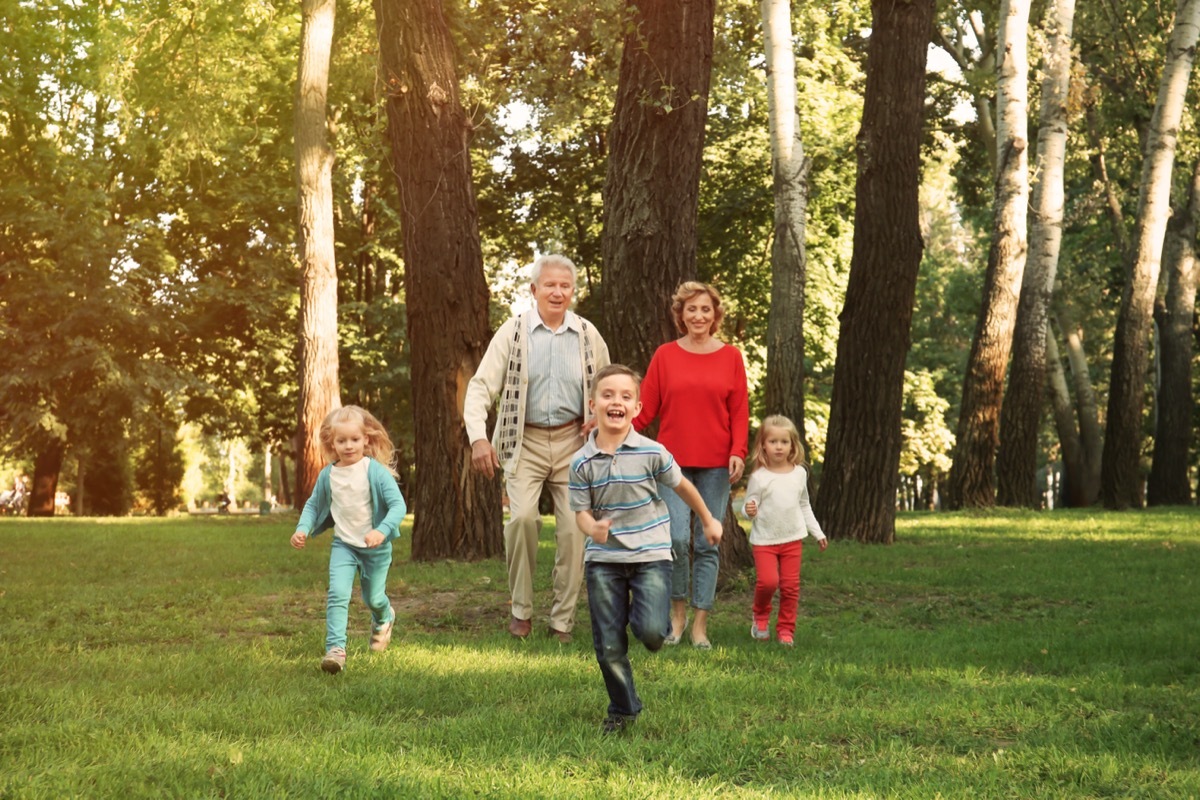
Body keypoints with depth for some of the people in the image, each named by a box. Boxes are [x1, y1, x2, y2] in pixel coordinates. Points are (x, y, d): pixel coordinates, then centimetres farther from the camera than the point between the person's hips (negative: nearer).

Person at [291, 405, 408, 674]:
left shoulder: (376, 471, -18)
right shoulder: (327, 475, -5)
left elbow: (398, 505, -23)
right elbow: (313, 504, 11)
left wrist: (382, 530, -39)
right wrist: (303, 529, -6)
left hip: (376, 547, -2)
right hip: (343, 545, 2)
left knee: (373, 598, 15)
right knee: (338, 593, -19)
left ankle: (383, 620, 51)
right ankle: (335, 649, -21)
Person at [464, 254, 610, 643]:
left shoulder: (588, 335, 5)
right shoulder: (513, 331, -2)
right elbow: (481, 385, -5)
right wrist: (478, 437, -17)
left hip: (572, 441, 2)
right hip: (525, 441, -2)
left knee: (574, 528, -2)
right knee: (522, 516, -20)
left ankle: (563, 619, 10)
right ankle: (521, 610, -3)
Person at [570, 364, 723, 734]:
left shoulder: (651, 453, -9)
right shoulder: (582, 462, -6)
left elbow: (682, 486, 7)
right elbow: (581, 511, -2)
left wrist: (708, 521, 21)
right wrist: (593, 528, -26)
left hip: (650, 554, -1)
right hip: (603, 559, 2)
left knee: (651, 631, -20)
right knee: (609, 646, 2)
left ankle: (641, 613, 17)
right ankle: (623, 710, 24)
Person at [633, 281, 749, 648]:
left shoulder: (730, 357, 6)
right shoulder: (665, 356, 5)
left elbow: (739, 412, 5)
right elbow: (644, 408, 2)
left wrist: (738, 452, -9)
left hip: (715, 464, 1)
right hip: (674, 460, -1)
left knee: (707, 544, 2)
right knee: (677, 538, -12)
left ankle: (700, 625, 10)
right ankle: (678, 611, 9)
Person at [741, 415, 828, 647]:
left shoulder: (799, 473, 5)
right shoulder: (759, 477, -8)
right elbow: (750, 505, -4)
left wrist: (818, 533, 18)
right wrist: (750, 510, -28)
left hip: (792, 538, 3)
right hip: (764, 539, -3)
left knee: (790, 586, 2)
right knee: (767, 581, -16)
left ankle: (786, 629, 15)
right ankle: (760, 616, 13)